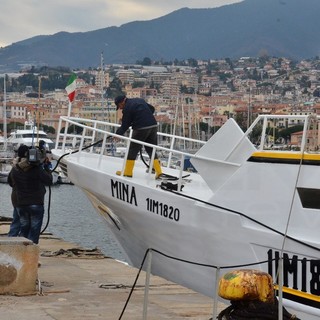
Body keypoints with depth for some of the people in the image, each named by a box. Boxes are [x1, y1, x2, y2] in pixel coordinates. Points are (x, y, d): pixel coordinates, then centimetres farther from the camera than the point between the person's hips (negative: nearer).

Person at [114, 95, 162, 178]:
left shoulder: (127, 108, -5)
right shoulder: (139, 100, 16)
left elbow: (125, 125, -2)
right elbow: (152, 109, 24)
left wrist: (117, 134, 10)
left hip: (141, 129, -7)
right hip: (153, 126, 7)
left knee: (133, 149, 6)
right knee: (151, 149, 14)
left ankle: (128, 172, 11)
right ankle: (158, 171, 6)